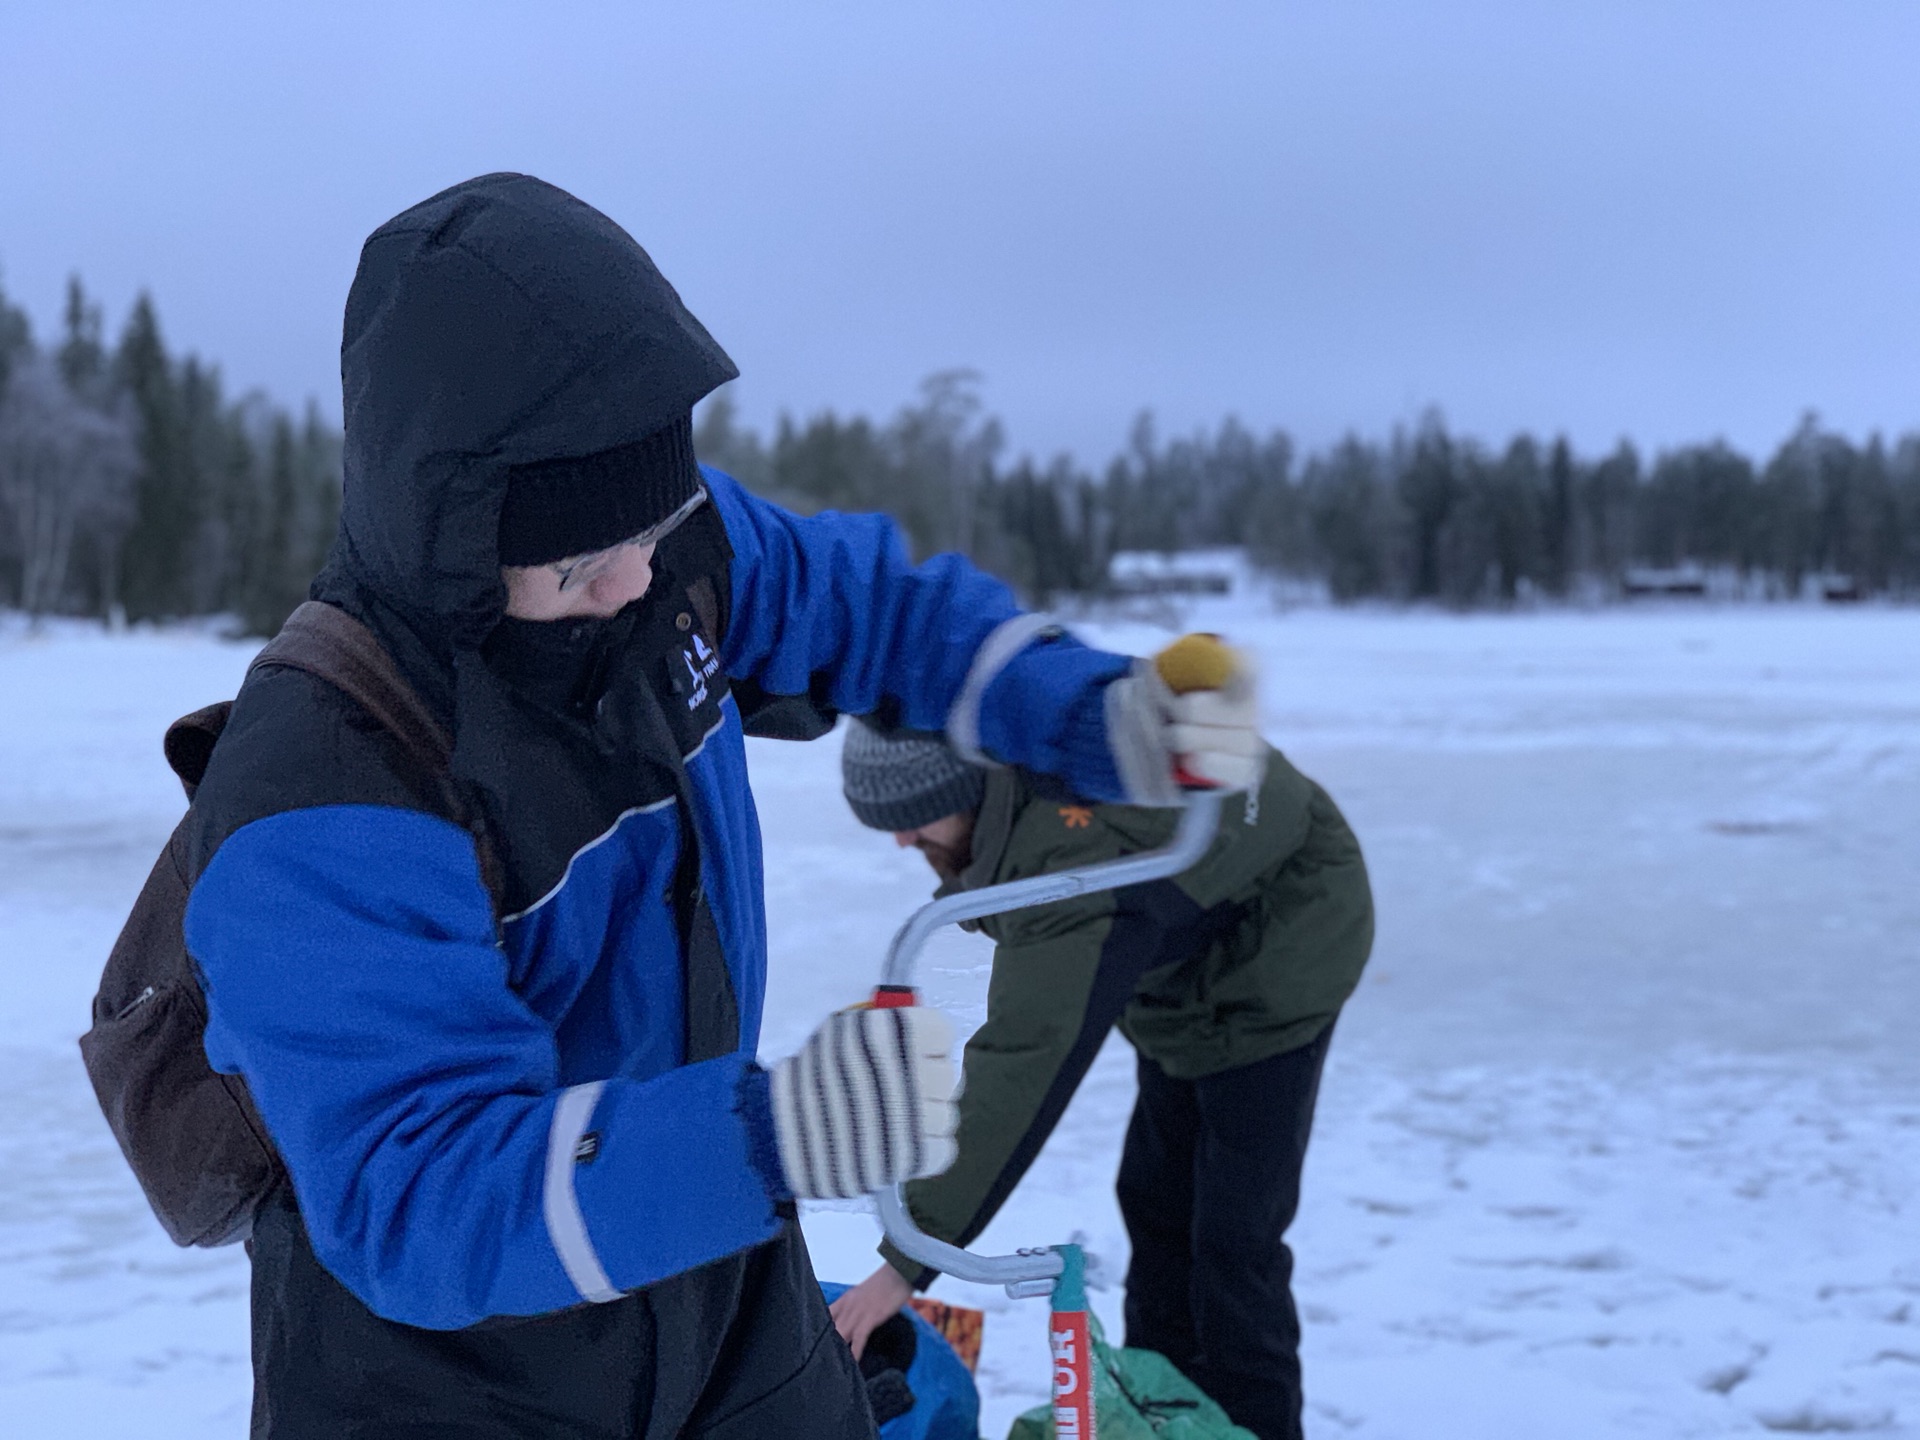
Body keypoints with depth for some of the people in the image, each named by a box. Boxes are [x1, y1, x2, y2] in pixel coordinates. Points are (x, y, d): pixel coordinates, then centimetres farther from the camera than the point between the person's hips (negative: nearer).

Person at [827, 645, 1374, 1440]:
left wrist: (906, 1265, -43)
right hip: (1184, 970, 10)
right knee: (1156, 1198, 15)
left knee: (1234, 1238, -10)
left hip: (1273, 969, -10)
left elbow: (1022, 1076, -46)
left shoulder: (1079, 864, -43)